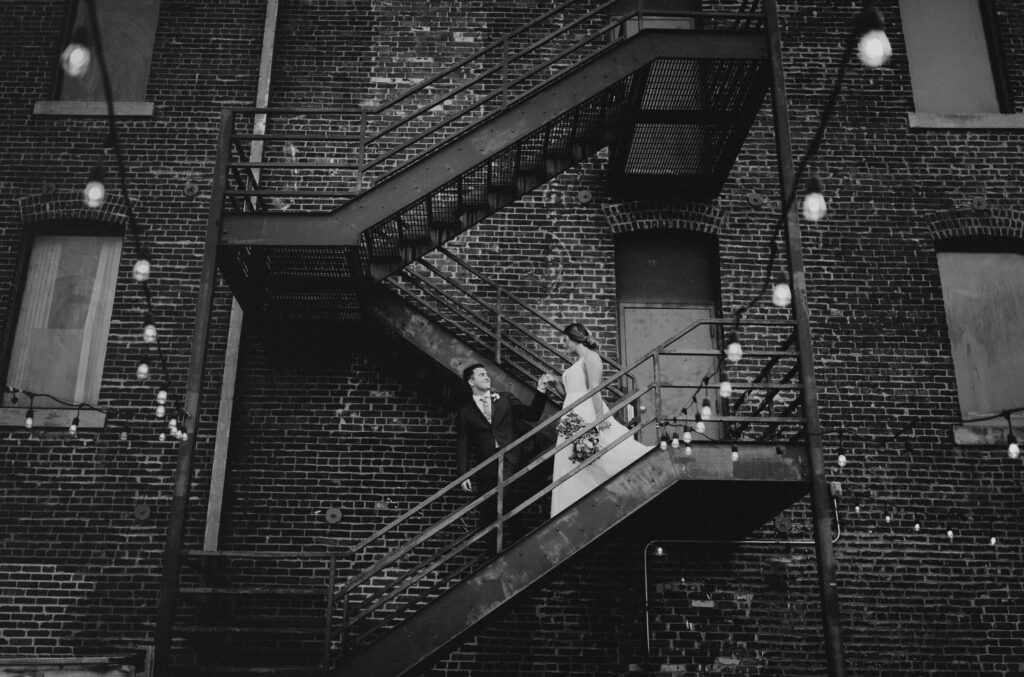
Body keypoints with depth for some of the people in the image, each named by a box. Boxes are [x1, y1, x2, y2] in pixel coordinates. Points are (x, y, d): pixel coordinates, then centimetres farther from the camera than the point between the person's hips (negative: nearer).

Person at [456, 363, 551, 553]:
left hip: (511, 461, -2)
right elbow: (463, 446, 9)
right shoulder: (466, 412, 12)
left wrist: (540, 391, -7)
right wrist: (464, 475, 0)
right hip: (486, 469, 2)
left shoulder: (506, 399, 14)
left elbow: (531, 415, 6)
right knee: (487, 515, 2)